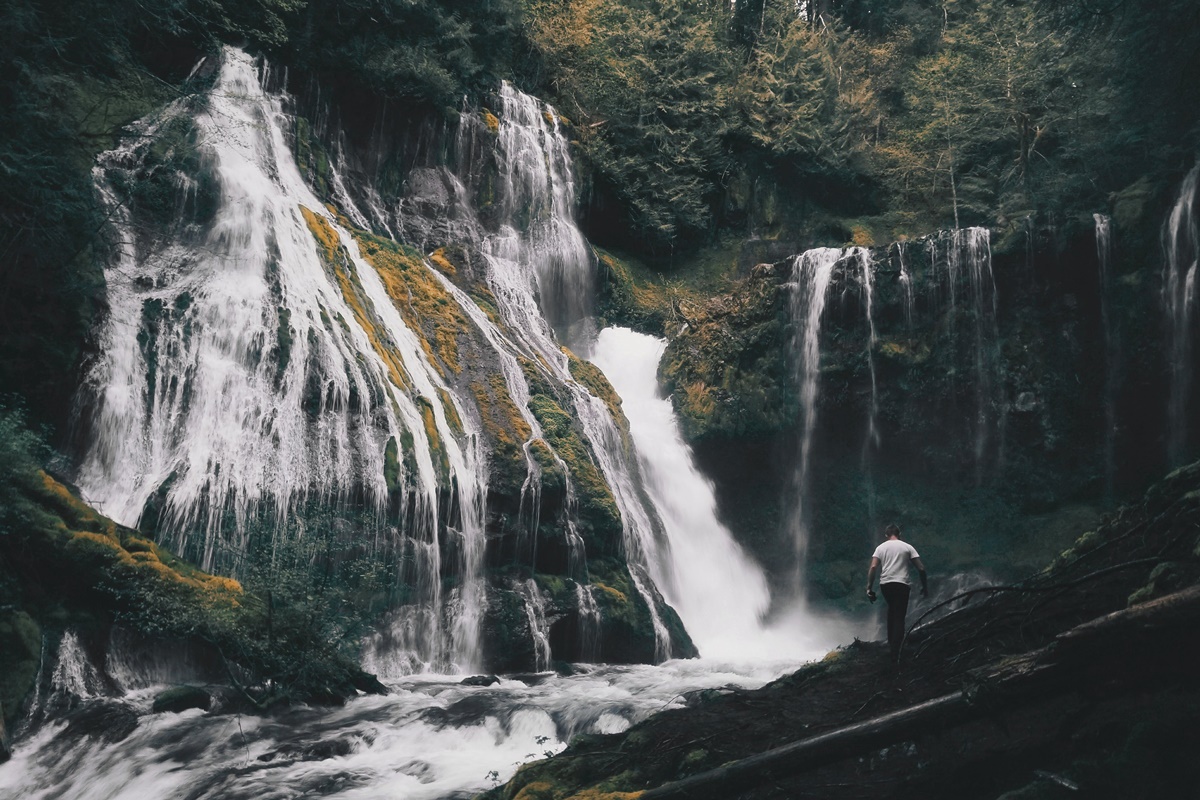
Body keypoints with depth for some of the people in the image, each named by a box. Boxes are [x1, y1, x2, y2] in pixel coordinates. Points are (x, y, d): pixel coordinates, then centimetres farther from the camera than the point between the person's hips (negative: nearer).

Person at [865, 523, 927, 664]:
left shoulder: (881, 547, 11)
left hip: (885, 584, 2)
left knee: (891, 610, 30)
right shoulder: (907, 547, 9)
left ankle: (891, 641, 32)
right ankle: (895, 654, -9)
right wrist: (925, 587, 14)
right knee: (899, 618, -1)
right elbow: (921, 568, 4)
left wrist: (869, 588, 0)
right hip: (901, 584, -2)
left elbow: (873, 568, -2)